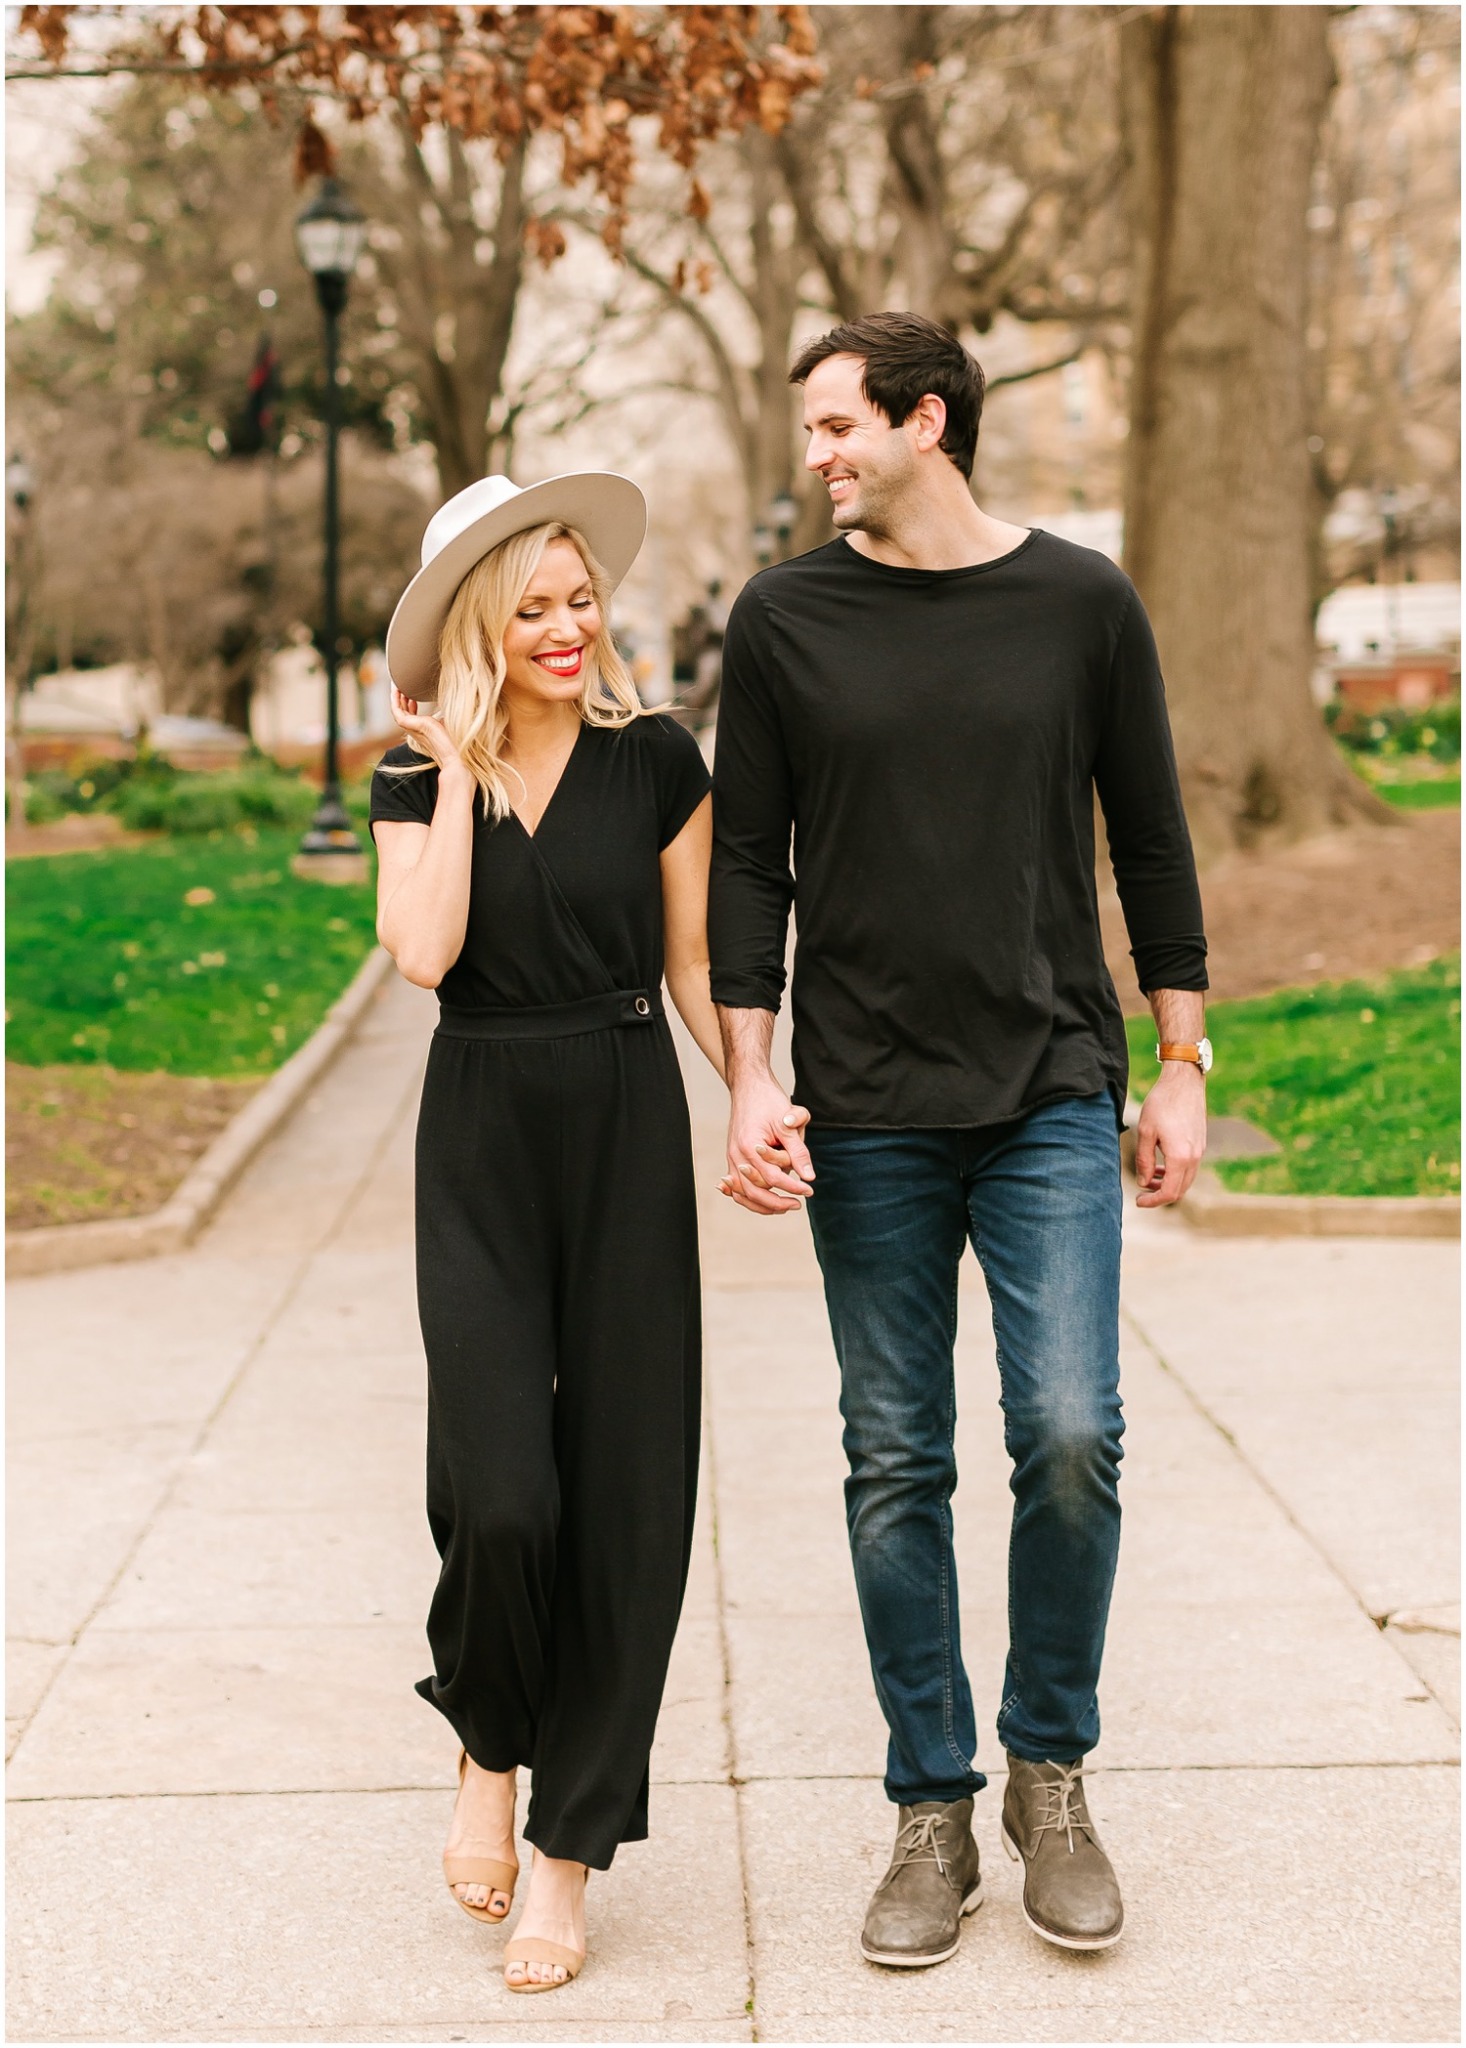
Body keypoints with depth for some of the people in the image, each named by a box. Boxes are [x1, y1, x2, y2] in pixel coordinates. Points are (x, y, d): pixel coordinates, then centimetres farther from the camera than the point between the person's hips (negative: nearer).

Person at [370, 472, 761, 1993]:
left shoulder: (654, 763, 2)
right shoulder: (419, 777, 3)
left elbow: (694, 965, 6)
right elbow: (422, 953, -13)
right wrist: (457, 770, -10)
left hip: (628, 1135, 0)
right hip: (481, 1140, 0)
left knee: (622, 1493, 2)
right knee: (499, 1493, -12)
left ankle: (571, 1845, 16)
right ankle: (489, 1745, 21)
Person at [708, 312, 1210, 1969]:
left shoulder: (1081, 605, 2)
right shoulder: (784, 620, 3)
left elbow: (1150, 842, 8)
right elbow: (747, 861, 4)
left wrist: (1182, 1065, 6)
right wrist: (750, 1085, -3)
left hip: (1053, 1100, 0)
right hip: (866, 1116, 1)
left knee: (1070, 1435, -8)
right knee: (895, 1468, 4)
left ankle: (1050, 1770, 15)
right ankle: (932, 1813, 18)